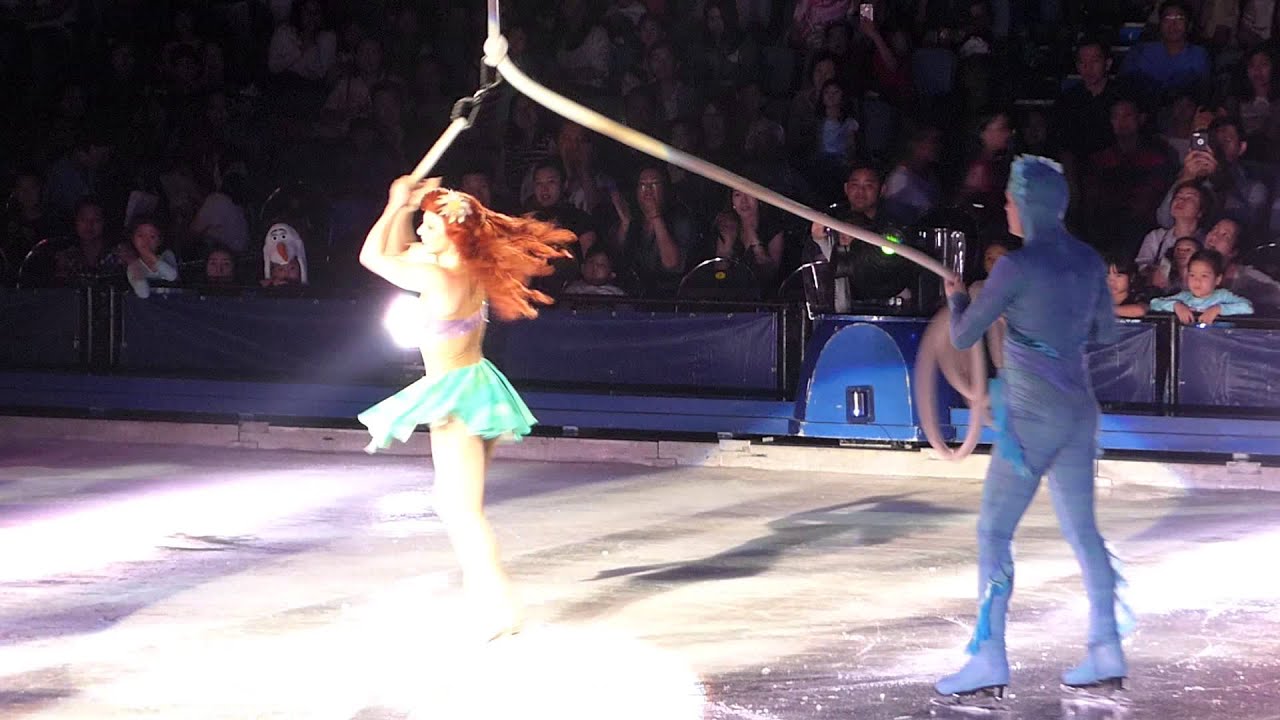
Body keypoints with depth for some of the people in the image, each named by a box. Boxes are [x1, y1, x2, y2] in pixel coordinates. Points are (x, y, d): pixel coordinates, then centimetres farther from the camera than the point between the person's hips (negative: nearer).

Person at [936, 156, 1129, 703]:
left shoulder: (1016, 265, -16)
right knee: (1081, 530, 14)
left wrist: (956, 299, 13)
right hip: (1078, 410, 7)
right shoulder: (1090, 261, 6)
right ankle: (1106, 653, 12)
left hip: (1034, 415, -7)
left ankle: (988, 661, -9)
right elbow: (1106, 333, 19)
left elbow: (963, 338, -8)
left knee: (993, 532, -4)